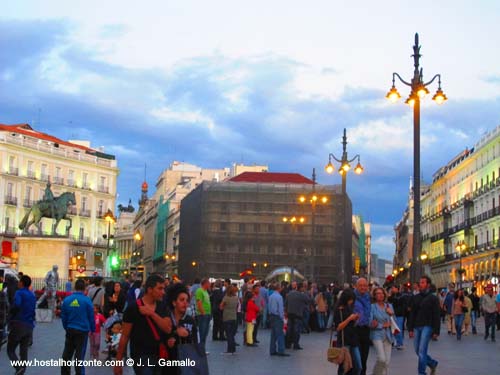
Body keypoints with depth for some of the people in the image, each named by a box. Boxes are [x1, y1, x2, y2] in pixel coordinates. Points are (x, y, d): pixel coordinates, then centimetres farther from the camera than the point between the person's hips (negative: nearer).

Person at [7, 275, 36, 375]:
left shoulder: (19, 293, -7)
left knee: (10, 350, 3)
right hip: (29, 326, 6)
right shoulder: (32, 295, 14)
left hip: (18, 324, -6)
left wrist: (11, 312, -9)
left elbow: (17, 305, -25)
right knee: (24, 351, 10)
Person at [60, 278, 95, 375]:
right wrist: (93, 329, 9)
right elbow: (91, 316, -5)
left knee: (67, 354, 14)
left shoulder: (67, 300, -1)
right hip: (83, 330, -3)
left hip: (70, 330, 3)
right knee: (79, 355, 2)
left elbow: (63, 316, 7)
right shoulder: (86, 300, -11)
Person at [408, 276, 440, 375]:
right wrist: (410, 329, 5)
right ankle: (433, 363, 32)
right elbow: (412, 314, 11)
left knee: (422, 351, -10)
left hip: (427, 327, -5)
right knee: (418, 351, 9)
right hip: (417, 327, 5)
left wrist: (436, 331, -10)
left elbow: (436, 316, -5)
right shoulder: (415, 298, 11)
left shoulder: (433, 298, -2)